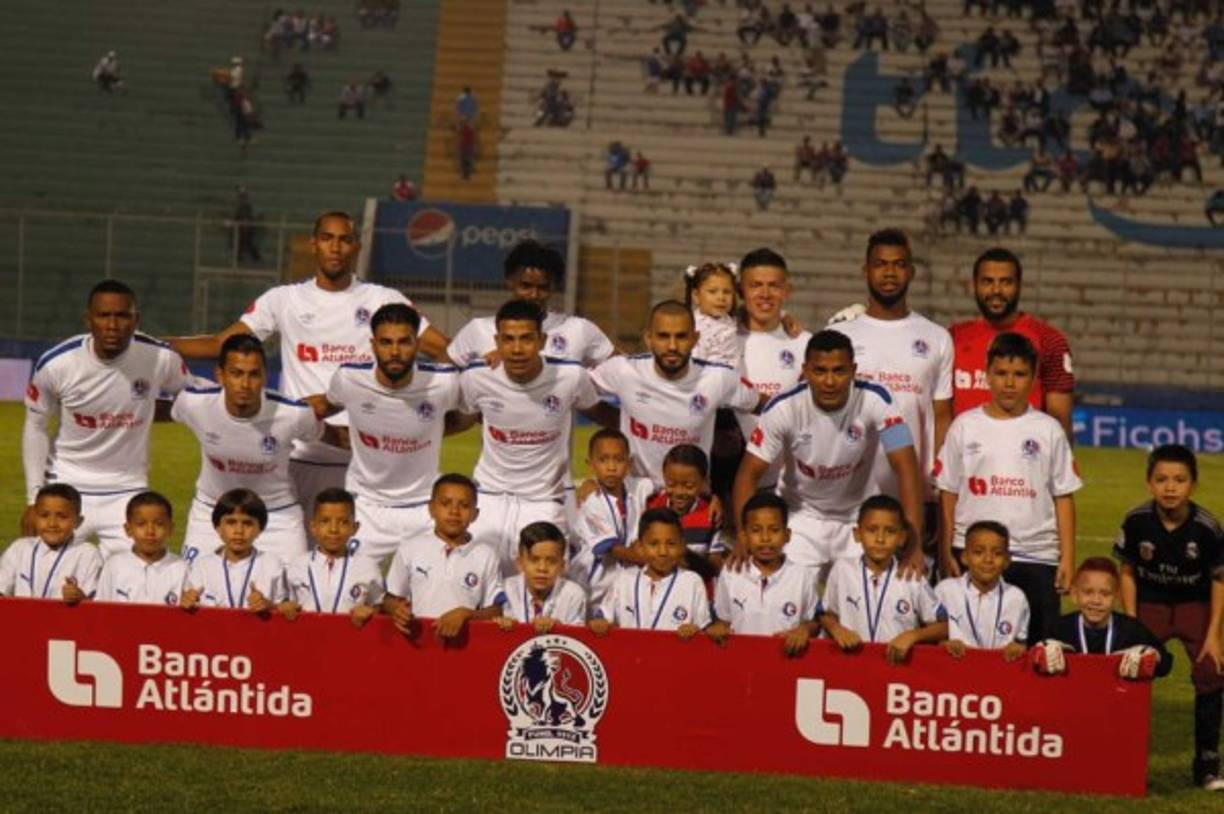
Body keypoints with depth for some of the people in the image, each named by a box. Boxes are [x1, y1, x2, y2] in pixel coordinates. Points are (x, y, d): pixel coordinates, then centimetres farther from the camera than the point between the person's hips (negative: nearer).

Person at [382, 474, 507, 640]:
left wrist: (465, 614, -10)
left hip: (463, 641, -1)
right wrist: (396, 609, -6)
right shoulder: (409, 550, 9)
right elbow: (390, 600, 15)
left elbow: (495, 612, 6)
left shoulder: (486, 556, 7)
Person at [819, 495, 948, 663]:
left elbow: (943, 627, 8)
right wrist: (836, 629, -1)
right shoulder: (843, 569, 5)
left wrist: (912, 636, -7)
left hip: (897, 661, -1)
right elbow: (826, 614, 18)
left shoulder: (912, 578, 2)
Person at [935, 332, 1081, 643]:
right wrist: (946, 553, 0)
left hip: (1036, 558, 0)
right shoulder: (965, 426, 6)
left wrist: (1067, 558, -1)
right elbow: (948, 494, 6)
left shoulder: (1048, 430, 5)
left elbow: (1063, 497, 5)